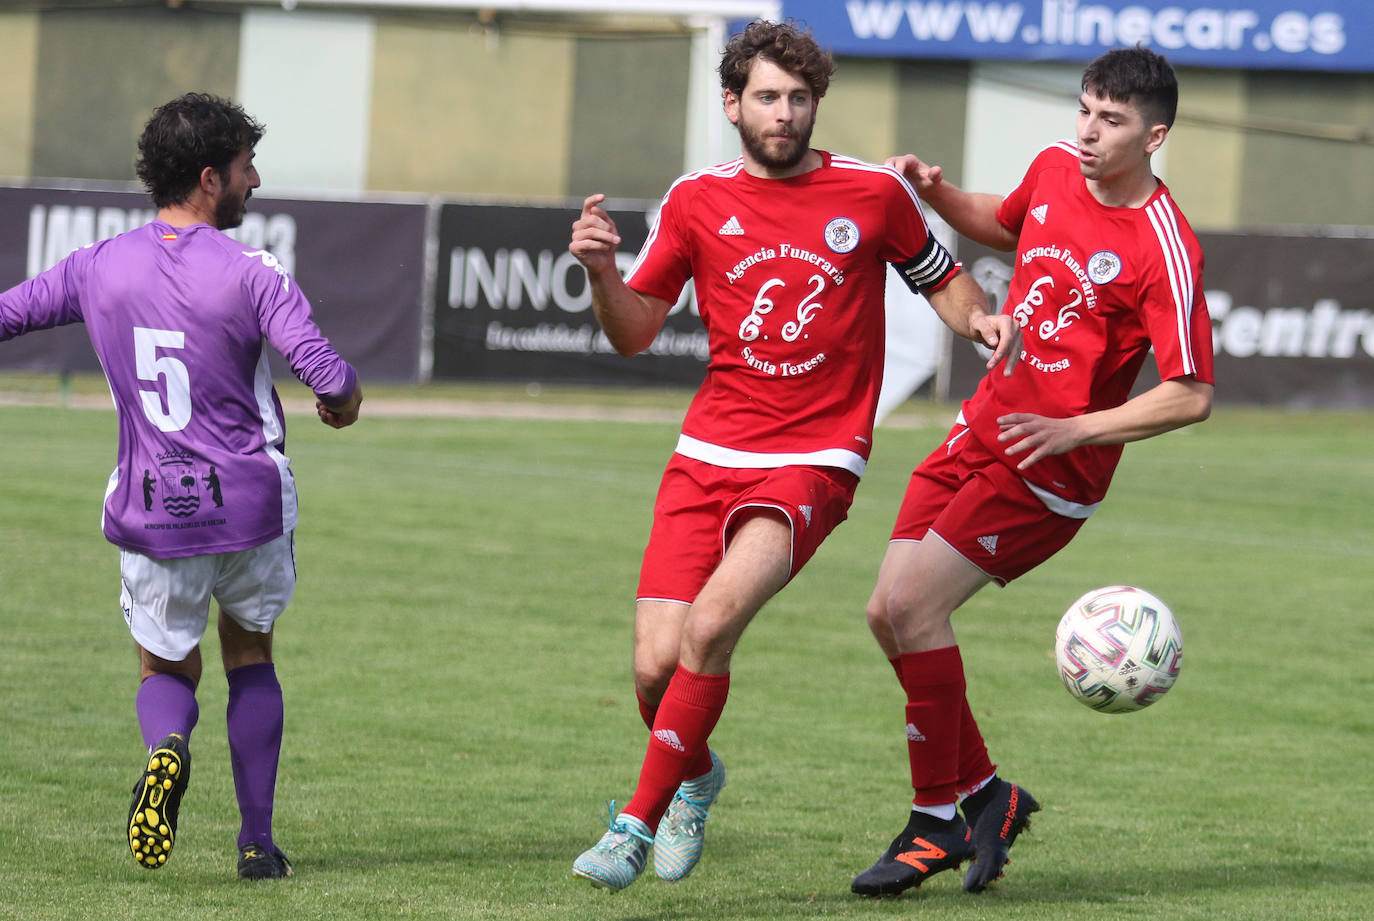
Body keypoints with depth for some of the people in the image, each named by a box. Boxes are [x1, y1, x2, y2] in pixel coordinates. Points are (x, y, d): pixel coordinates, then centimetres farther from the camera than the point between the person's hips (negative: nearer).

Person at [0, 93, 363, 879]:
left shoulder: (97, 268, -2)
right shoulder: (251, 275, -13)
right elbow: (327, 374, -21)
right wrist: (344, 399, 2)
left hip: (149, 513, 2)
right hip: (251, 503, -2)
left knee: (166, 669, 19)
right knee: (250, 658, 22)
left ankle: (167, 746, -18)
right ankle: (258, 841, 17)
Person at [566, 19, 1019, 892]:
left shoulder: (876, 193, 1)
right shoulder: (697, 201, 6)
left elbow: (942, 278, 16)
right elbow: (635, 332, 11)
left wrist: (980, 318, -6)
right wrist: (601, 271, -9)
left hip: (815, 463, -3)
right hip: (708, 457, 3)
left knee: (711, 624, -25)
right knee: (657, 664, -8)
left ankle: (638, 822, -14)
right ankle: (696, 776, 27)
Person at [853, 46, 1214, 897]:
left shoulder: (1165, 250, -18)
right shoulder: (1055, 171, 3)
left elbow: (1192, 396, -18)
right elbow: (1004, 226, 27)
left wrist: (1072, 430, -23)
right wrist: (935, 193, 8)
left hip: (1052, 469, -8)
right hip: (984, 429, 8)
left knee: (913, 602, -18)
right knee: (890, 614, 2)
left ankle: (940, 820, -5)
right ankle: (984, 793, 18)